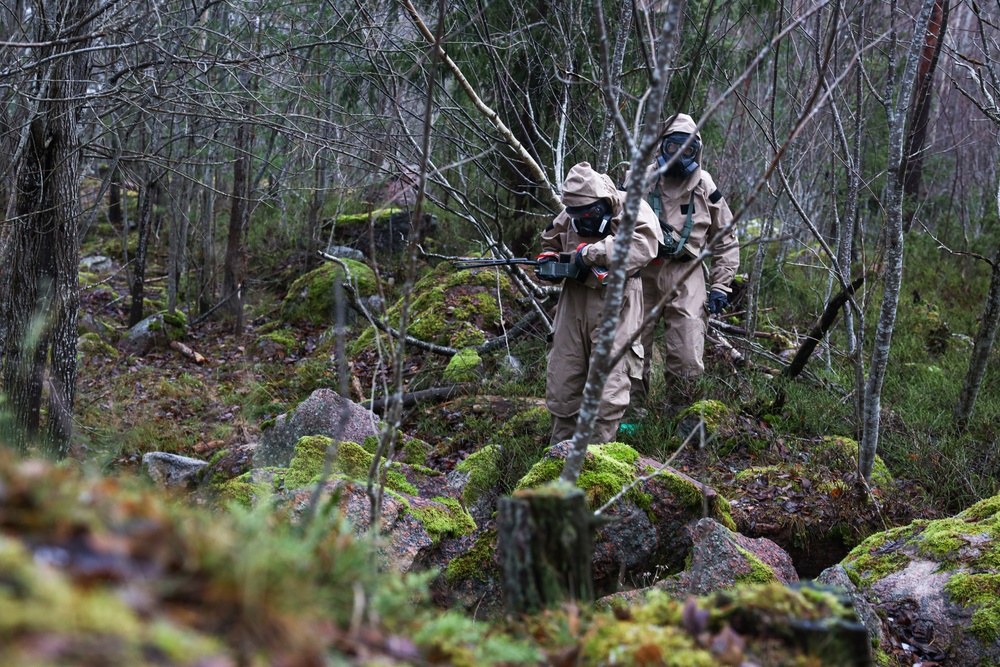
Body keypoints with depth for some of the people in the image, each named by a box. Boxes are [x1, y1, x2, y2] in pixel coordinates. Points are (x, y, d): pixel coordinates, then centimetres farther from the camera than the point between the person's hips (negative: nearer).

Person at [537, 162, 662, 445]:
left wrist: (591, 252, -26)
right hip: (573, 306, 5)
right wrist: (548, 262, 2)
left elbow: (644, 245, -28)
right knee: (561, 386, 10)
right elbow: (550, 240, 27)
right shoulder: (569, 216, 8)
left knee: (607, 393, -7)